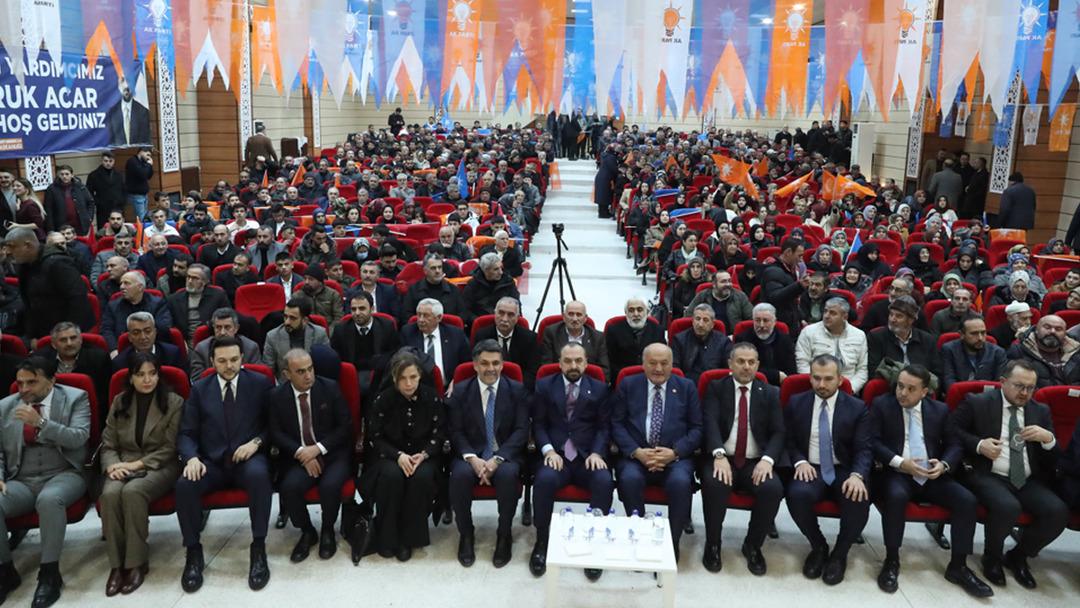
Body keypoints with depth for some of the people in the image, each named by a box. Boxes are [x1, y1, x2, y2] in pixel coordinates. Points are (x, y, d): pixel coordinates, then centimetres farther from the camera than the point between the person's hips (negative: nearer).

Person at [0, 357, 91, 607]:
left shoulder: (75, 398, 1)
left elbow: (79, 438, -12)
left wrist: (41, 423, -24)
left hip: (63, 475, -4)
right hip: (21, 481, 4)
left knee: (49, 499, -37)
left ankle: (49, 573, -22)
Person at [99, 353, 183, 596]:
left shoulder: (173, 402, -1)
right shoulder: (120, 402, 11)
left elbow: (170, 448, -5)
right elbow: (108, 445, 10)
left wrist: (137, 464, -14)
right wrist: (112, 465, -11)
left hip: (160, 466, -3)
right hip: (124, 466, 3)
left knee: (132, 491, -34)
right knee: (110, 493, -30)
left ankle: (137, 562, -23)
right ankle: (116, 564, -22)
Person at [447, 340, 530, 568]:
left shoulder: (517, 390, 2)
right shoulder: (460, 391, 4)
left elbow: (521, 430, -4)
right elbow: (456, 431, 0)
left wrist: (497, 458, -19)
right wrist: (472, 457, -19)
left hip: (505, 455, -1)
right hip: (471, 454, 1)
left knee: (508, 474, -33)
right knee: (460, 474, -31)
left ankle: (504, 535, -11)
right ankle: (466, 534, -7)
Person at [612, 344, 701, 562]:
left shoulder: (686, 387, 12)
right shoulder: (627, 386, 11)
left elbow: (697, 428, 6)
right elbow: (617, 424, 4)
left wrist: (674, 452, -10)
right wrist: (636, 452, -12)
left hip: (675, 456, 0)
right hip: (635, 455, 0)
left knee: (681, 482, -31)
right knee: (630, 478, -32)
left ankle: (672, 542, -11)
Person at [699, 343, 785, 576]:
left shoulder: (770, 393, 13)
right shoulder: (715, 388, 7)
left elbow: (778, 432, 3)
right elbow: (710, 423, -9)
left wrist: (767, 459, -16)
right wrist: (719, 455, -26)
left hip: (755, 463, 2)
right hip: (722, 460, -2)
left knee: (773, 489, -28)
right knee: (714, 484, -33)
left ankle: (753, 546, -2)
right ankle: (712, 545, -8)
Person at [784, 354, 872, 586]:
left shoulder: (857, 408, 2)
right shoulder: (796, 403, 5)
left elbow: (863, 450, -3)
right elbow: (789, 441, 9)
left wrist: (857, 475, -24)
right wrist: (800, 461, -13)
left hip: (844, 471, 0)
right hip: (810, 468, 0)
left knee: (859, 499, -32)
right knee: (798, 494, -33)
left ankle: (839, 554, -3)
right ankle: (818, 547, -3)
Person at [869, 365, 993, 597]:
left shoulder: (940, 410, 10)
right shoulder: (881, 405, 1)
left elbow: (955, 445, 9)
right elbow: (872, 441, -7)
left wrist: (944, 464, -12)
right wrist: (899, 462, -20)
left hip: (932, 476, 4)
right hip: (896, 474, -4)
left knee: (967, 500, -19)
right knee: (896, 496, -36)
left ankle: (958, 566, -3)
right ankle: (891, 561, -18)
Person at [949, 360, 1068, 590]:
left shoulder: (1041, 411, 14)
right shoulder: (977, 402, 2)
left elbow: (1053, 461, 13)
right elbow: (951, 429, 1)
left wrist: (1048, 438, -9)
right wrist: (978, 444, -14)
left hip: (1028, 482, 5)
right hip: (989, 477, -5)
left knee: (1058, 512, -22)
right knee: (1008, 507, -34)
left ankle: (1018, 555, 6)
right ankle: (992, 557, -1)